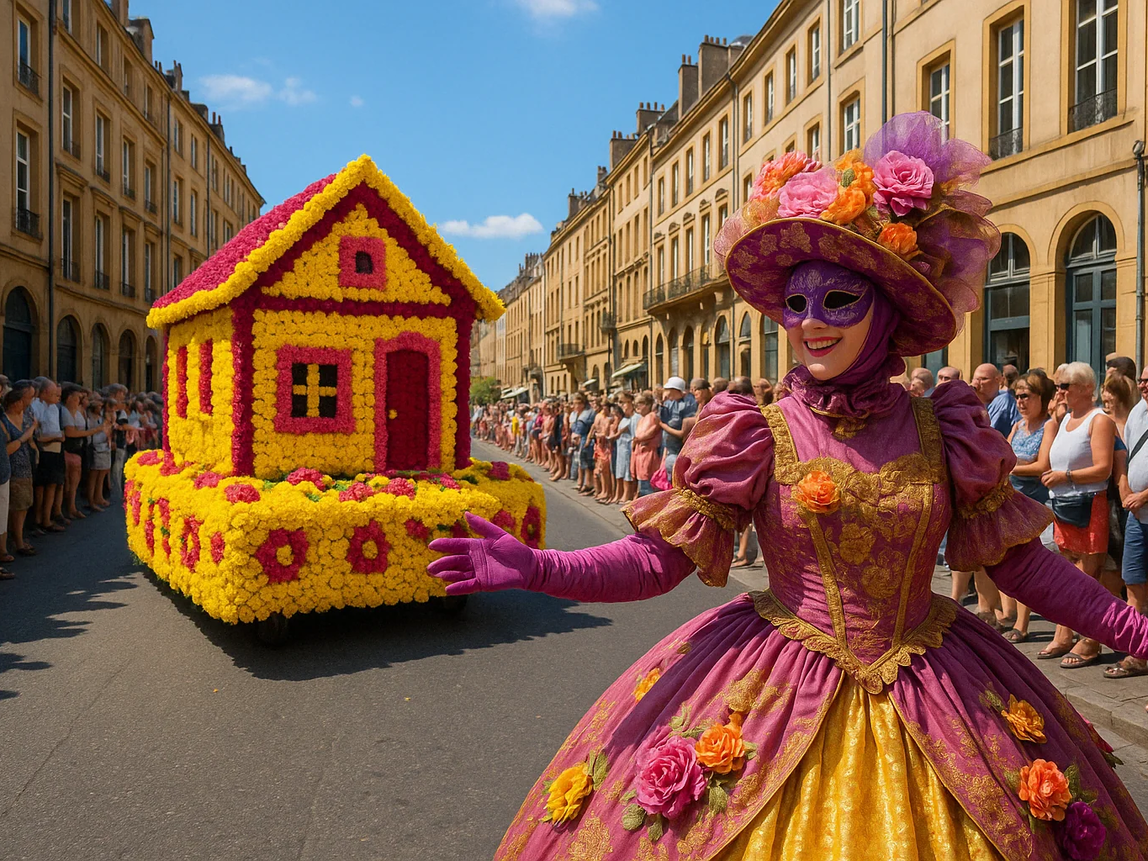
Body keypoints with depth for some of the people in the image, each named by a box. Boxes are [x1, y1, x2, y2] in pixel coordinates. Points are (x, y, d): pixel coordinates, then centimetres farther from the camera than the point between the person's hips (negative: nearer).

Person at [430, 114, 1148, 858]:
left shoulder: (939, 432, -2)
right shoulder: (758, 435, -7)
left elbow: (1022, 562, 5)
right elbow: (660, 558, -11)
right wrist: (535, 568, -23)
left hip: (932, 703, 2)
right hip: (776, 697, -1)